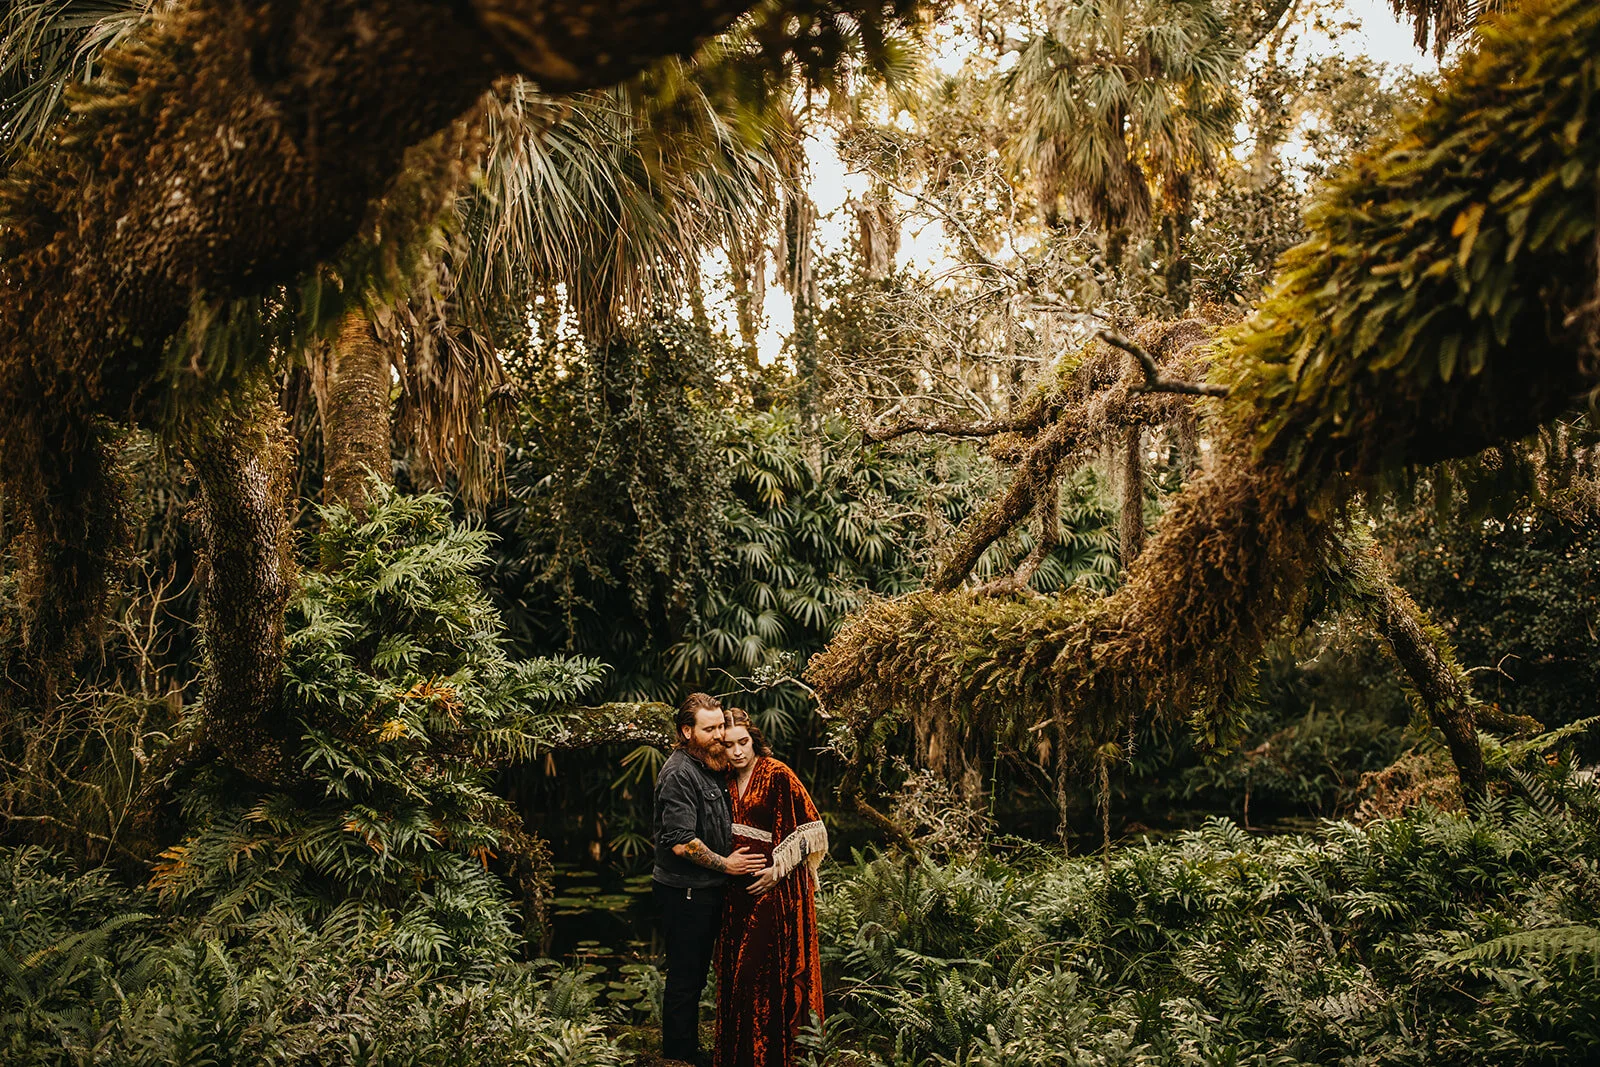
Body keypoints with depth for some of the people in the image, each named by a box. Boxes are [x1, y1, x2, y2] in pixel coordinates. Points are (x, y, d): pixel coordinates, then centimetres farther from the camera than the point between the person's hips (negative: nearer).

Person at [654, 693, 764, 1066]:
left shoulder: (711, 766, 11)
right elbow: (682, 843, -25)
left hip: (707, 891, 9)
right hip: (683, 894, -9)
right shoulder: (679, 774, -20)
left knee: (696, 975, 19)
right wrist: (725, 864, -15)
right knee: (684, 979, 1)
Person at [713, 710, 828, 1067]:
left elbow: (807, 829, -12)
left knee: (766, 967, -5)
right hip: (738, 888, 7)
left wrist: (777, 870, -15)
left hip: (776, 887, -7)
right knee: (736, 967, 10)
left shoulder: (778, 775, -12)